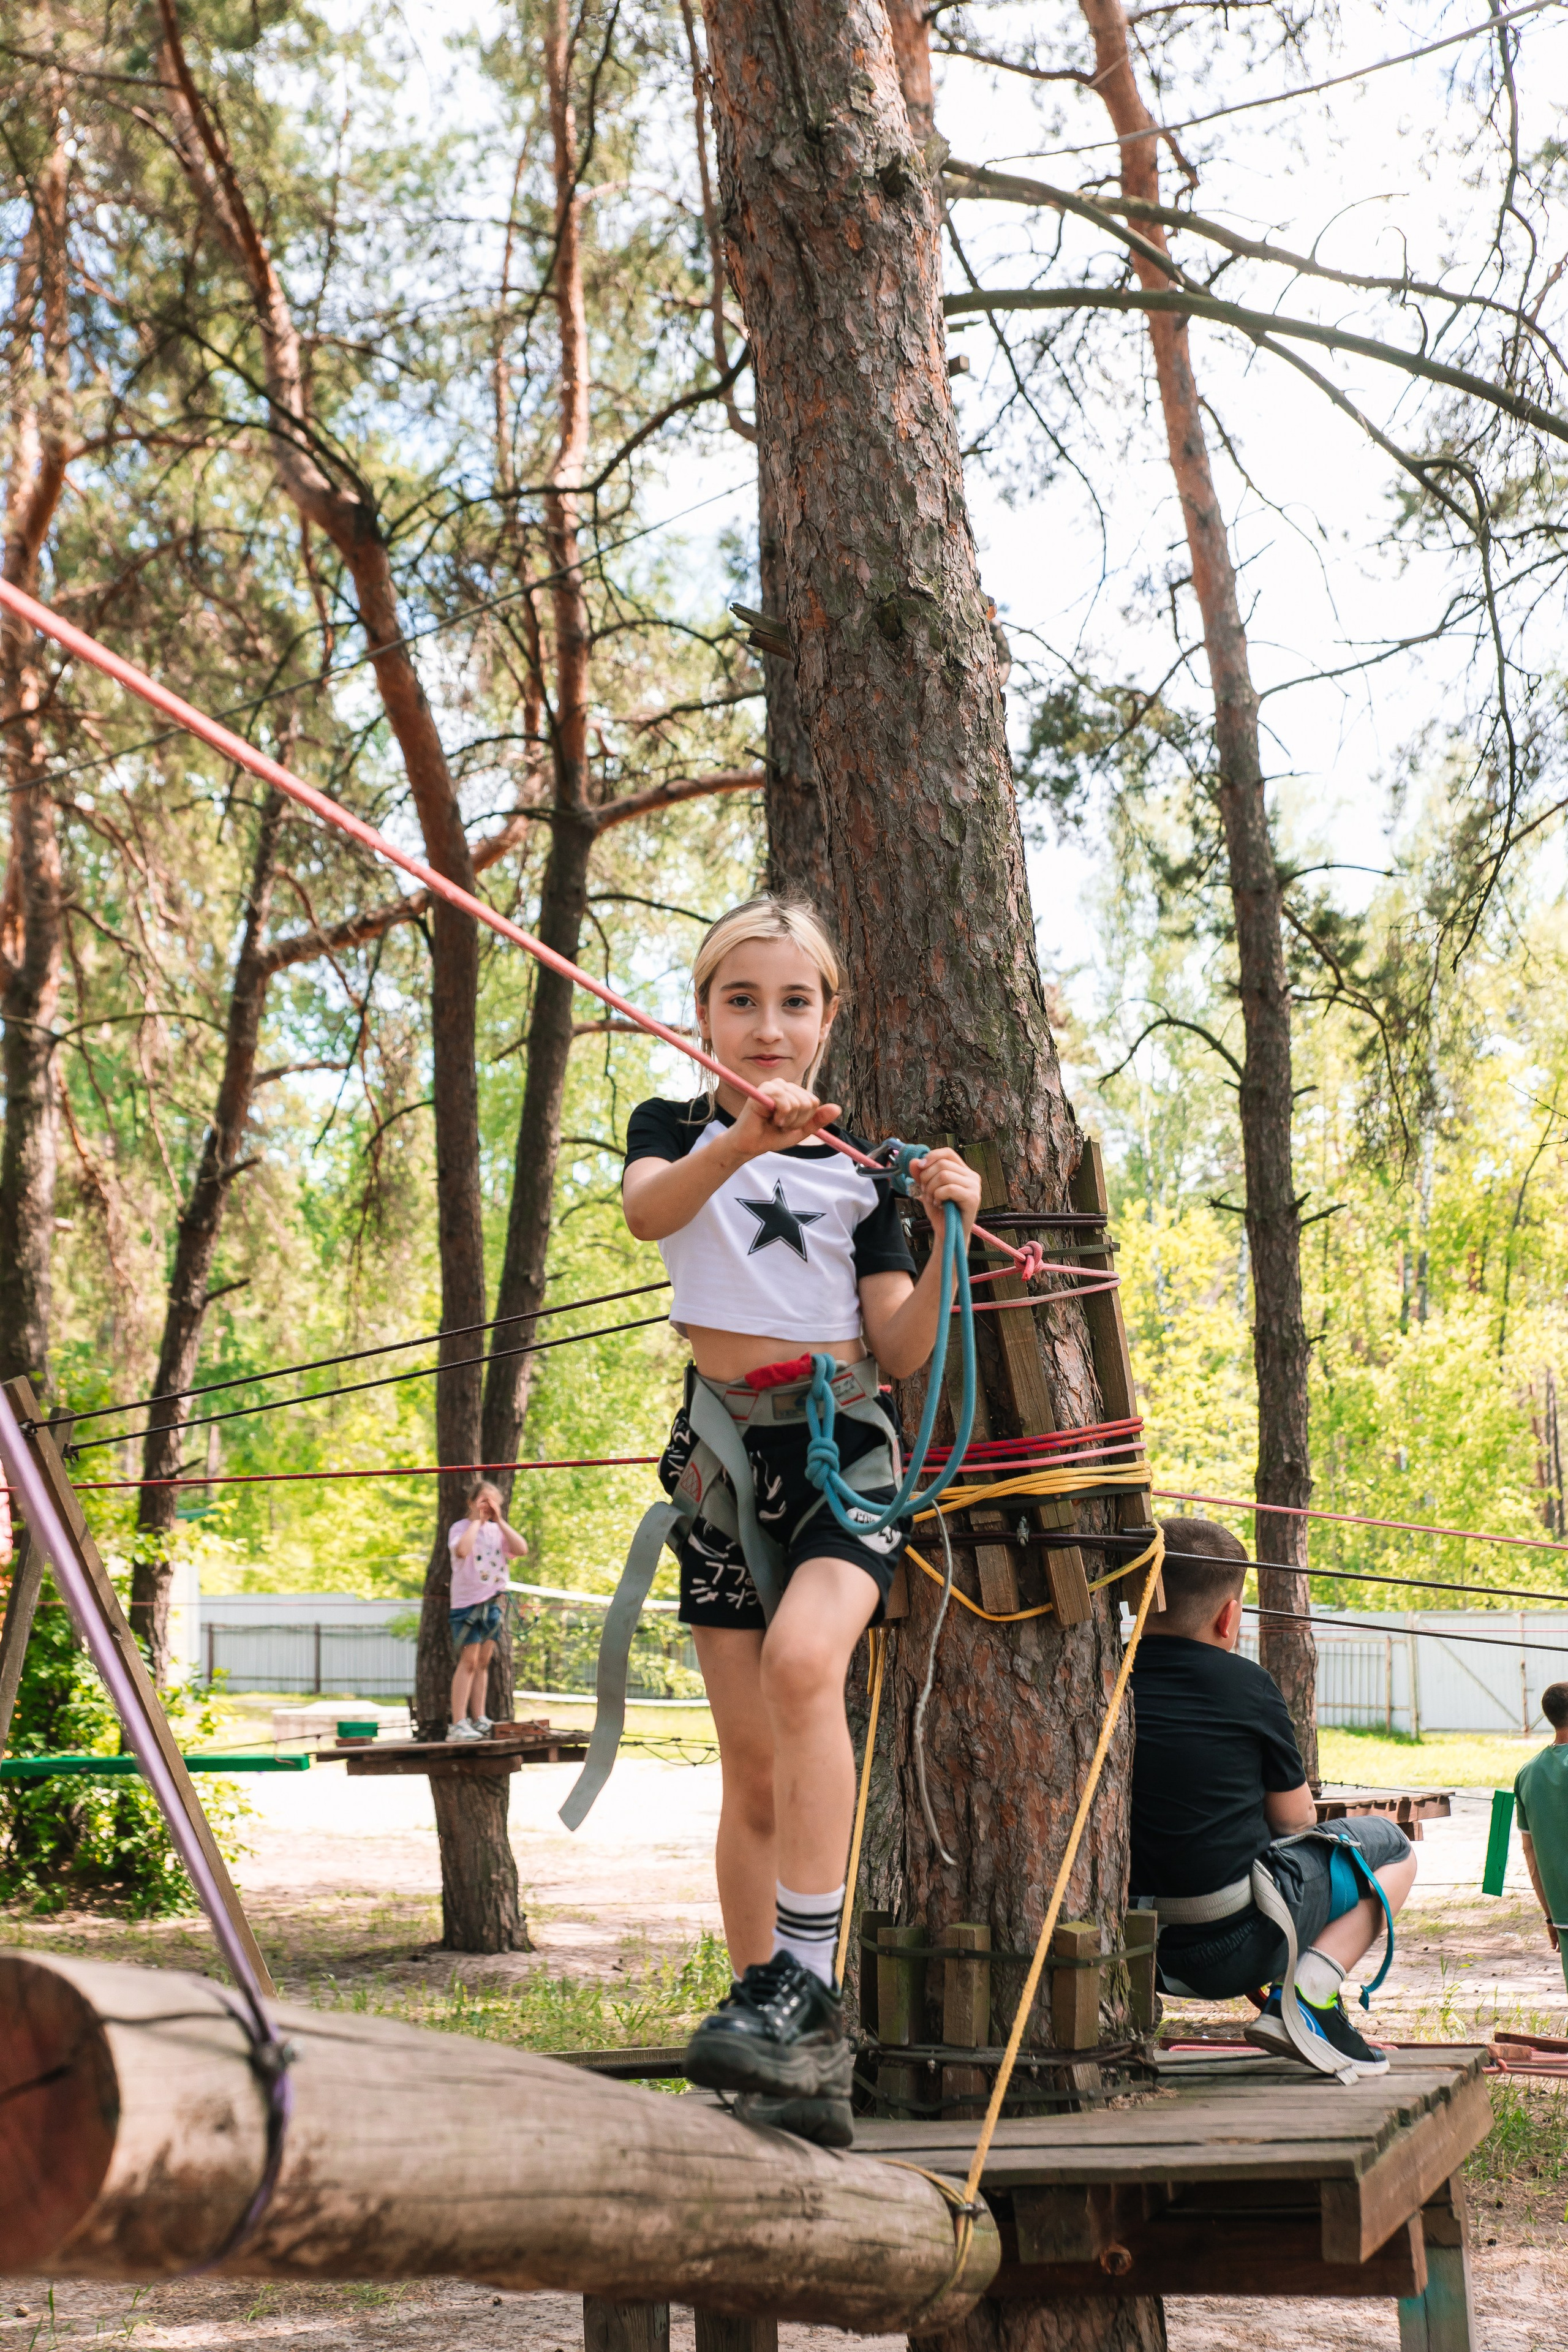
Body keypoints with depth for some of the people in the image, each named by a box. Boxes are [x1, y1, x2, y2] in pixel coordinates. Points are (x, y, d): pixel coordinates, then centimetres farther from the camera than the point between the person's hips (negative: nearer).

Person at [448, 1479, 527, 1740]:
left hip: (492, 1602, 6)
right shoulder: (461, 1528, -5)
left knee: (483, 1661, 11)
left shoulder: (497, 1530, 11)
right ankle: (458, 1724, -15)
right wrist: (477, 1521, -17)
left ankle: (479, 1720, 17)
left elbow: (521, 1549, -5)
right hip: (467, 1600, -6)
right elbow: (462, 1550, -28)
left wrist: (499, 1521, -6)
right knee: (469, 1661, -12)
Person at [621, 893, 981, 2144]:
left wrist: (946, 1240, -10)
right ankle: (783, 2038, 8)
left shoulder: (860, 1164, 11)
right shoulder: (678, 1129, 10)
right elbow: (646, 1207, -16)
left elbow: (903, 1351, 6)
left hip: (843, 1440, -1)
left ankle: (806, 1984, -32)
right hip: (724, 1444, 1)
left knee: (803, 1658, -30)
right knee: (755, 1770, 2)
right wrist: (739, 1142, -35)